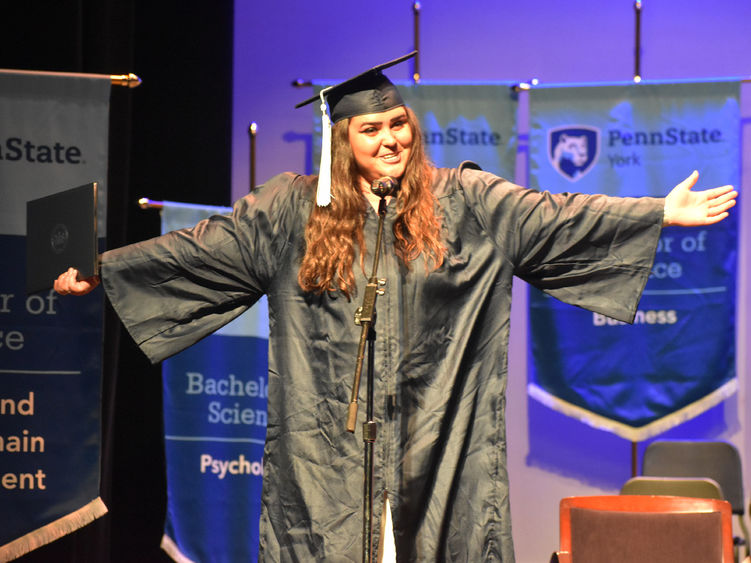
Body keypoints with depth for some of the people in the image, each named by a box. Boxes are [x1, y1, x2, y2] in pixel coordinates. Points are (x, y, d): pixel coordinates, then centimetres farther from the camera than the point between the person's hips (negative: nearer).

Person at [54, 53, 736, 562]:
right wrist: (103, 268, -2)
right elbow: (201, 248, 4)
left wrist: (662, 213, -2)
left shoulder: (464, 202, 6)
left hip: (436, 440, 0)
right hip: (330, 443, 0)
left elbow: (554, 217, 4)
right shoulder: (293, 211, 5)